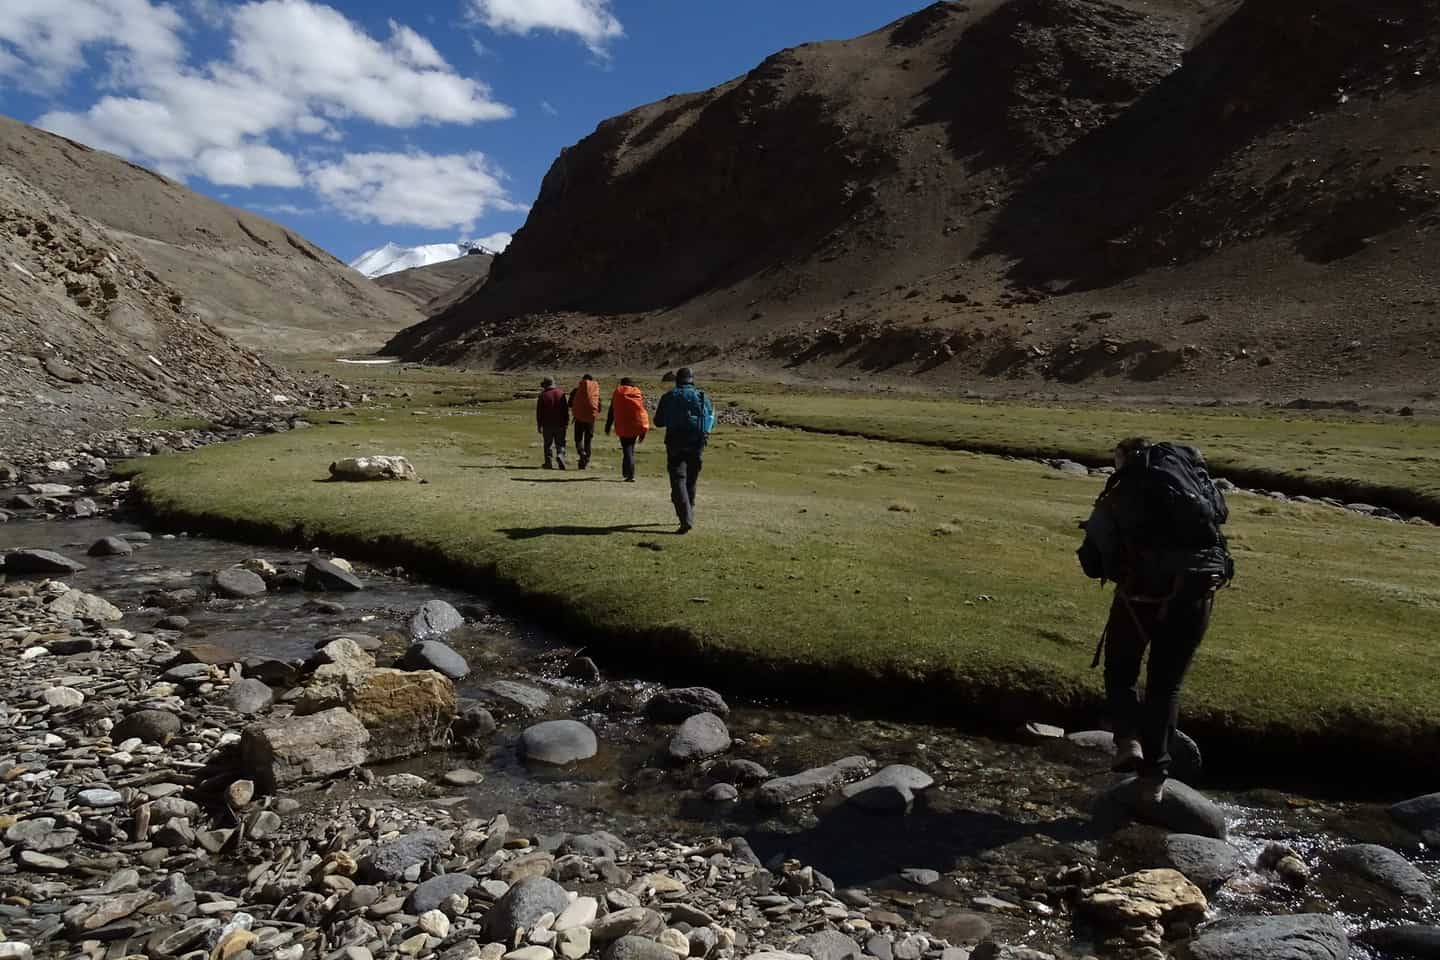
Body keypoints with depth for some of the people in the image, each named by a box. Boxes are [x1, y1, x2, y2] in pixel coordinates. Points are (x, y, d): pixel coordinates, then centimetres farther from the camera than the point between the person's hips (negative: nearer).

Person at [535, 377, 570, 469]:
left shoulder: (543, 395, -4)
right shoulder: (561, 393, 1)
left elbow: (539, 411, -2)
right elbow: (566, 409, 3)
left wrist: (539, 425, 5)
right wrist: (566, 422, 10)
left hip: (547, 424, -1)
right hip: (560, 424, 1)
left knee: (548, 444, 7)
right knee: (560, 444, 8)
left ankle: (549, 463, 6)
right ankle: (560, 456, -16)